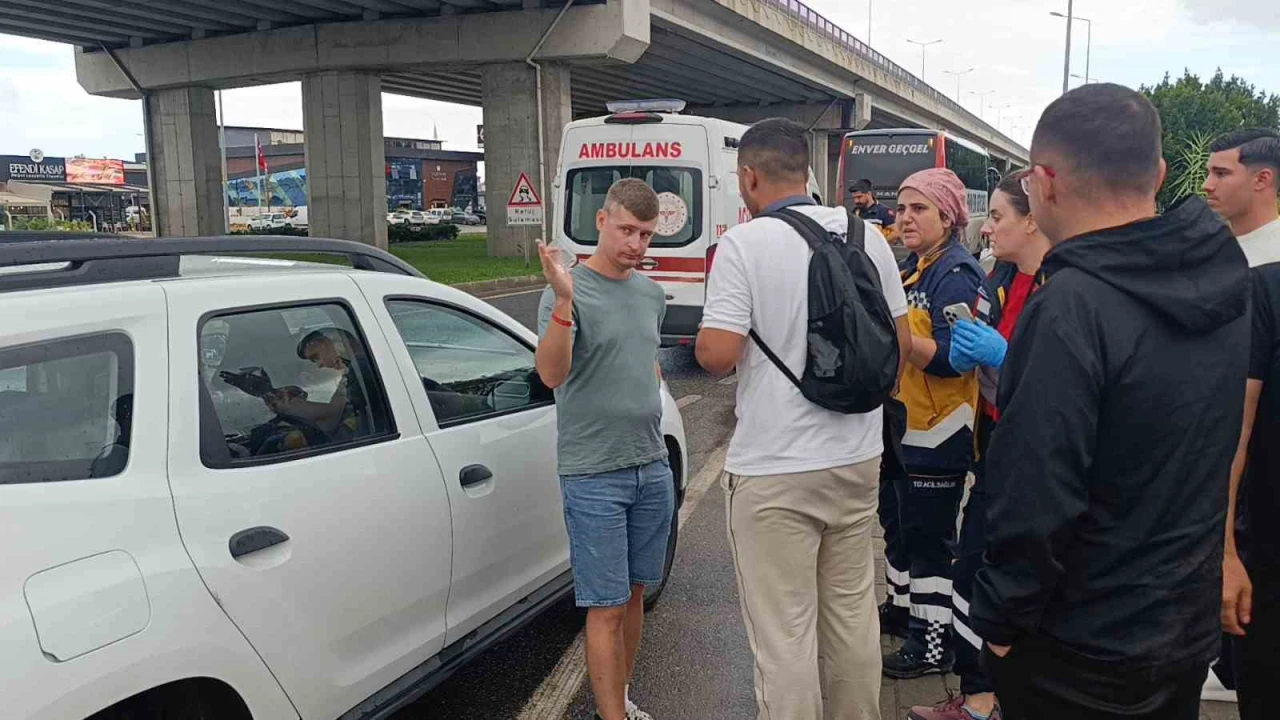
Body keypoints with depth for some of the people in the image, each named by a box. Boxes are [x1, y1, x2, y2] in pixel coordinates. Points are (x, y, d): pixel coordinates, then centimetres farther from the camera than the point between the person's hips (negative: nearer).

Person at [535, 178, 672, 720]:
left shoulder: (651, 294, 9)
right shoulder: (568, 293, -11)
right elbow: (552, 375, -26)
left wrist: (651, 390, 11)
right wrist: (564, 301, -38)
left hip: (652, 467, 6)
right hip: (594, 474, -6)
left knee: (634, 594, 16)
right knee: (607, 608, -1)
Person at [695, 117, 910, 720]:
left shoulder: (745, 243, -14)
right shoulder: (866, 235, 3)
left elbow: (718, 354, -20)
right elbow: (898, 341, 9)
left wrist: (703, 337, 3)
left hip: (773, 471, -6)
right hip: (857, 457, 6)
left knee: (784, 632, 5)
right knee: (853, 612, 21)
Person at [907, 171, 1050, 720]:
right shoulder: (998, 279, 8)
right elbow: (965, 357, 18)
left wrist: (1002, 353, -25)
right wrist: (964, 349, -3)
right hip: (996, 440, 7)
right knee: (973, 571, 10)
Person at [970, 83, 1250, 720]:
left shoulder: (1071, 308, -28)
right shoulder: (1223, 274, -2)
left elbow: (1037, 500, -28)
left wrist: (999, 621, -13)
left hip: (1081, 654, -7)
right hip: (1191, 627, 7)